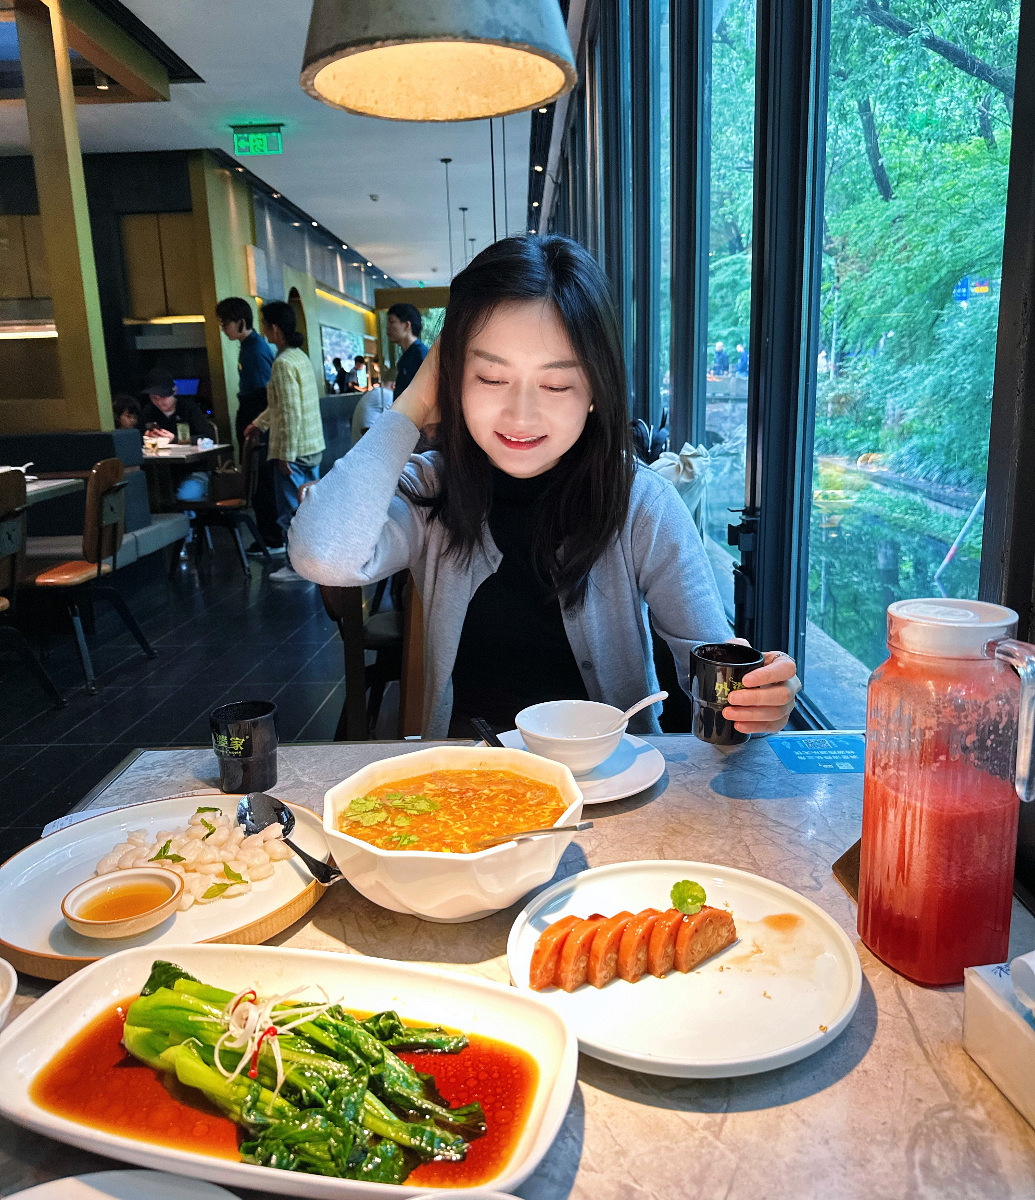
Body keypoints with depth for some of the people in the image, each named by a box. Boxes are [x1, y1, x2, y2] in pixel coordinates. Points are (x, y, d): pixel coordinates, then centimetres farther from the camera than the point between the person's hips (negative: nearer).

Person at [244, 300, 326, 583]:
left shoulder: (283, 363, -17)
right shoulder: (301, 356, 13)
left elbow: (290, 413, -22)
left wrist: (285, 454, -20)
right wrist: (258, 423, 37)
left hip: (294, 450, -9)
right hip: (313, 446, 9)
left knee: (291, 511, 1)